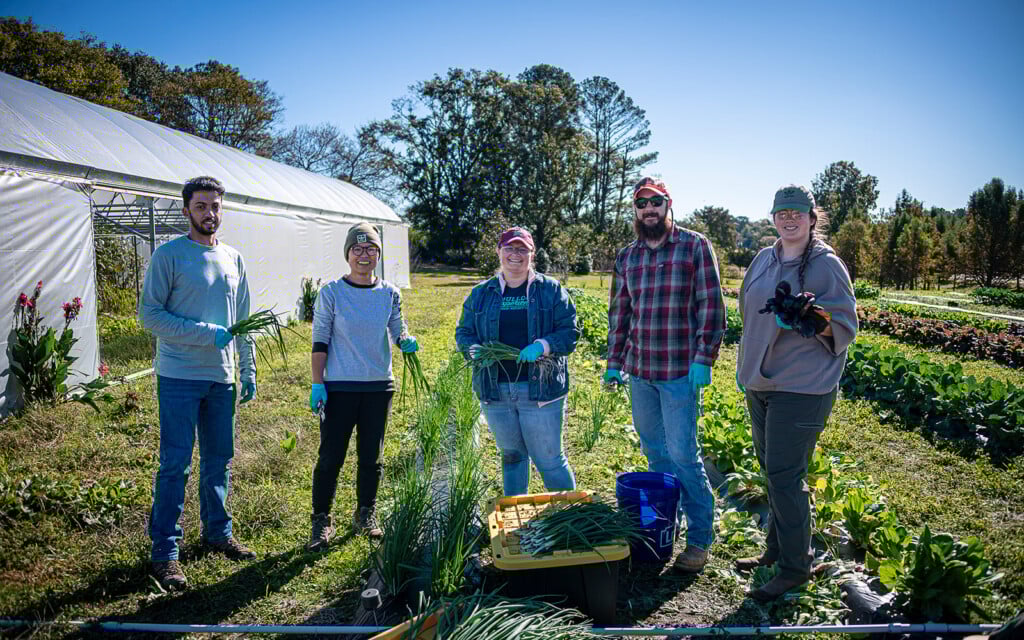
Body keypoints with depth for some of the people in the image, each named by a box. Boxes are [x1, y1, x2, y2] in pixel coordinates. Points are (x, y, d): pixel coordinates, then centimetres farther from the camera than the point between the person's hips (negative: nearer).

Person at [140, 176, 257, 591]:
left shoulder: (233, 259, 12)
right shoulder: (169, 255, -5)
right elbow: (149, 314, -10)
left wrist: (248, 372, 13)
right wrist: (206, 333, -18)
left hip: (221, 378, 5)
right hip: (179, 377, -5)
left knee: (219, 459, 14)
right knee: (176, 464, -3)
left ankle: (217, 532, 29)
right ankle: (165, 552, 8)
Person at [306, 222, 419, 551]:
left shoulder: (390, 293, 4)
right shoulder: (331, 293, -4)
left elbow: (398, 331, 9)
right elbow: (320, 342, -3)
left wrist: (407, 341, -14)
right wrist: (317, 384, -8)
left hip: (379, 387, 3)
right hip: (339, 388, -3)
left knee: (371, 456, 12)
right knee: (331, 457, 0)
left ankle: (365, 515, 28)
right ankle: (321, 520, 16)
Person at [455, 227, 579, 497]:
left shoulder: (551, 290, 2)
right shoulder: (480, 294, 11)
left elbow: (570, 332, -2)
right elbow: (463, 333, 11)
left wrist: (543, 346, -20)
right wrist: (476, 351, -11)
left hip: (540, 388, -3)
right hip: (495, 390, 3)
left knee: (549, 458, 0)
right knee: (511, 455, 17)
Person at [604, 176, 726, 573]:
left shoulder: (694, 246, -3)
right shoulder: (626, 257, 12)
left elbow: (711, 306, -7)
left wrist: (703, 359, -14)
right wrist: (613, 362, 13)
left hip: (680, 370, -5)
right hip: (639, 370, 6)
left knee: (682, 453, -4)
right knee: (653, 450, 14)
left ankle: (700, 538, 9)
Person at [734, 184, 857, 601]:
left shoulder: (826, 265, -8)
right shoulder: (763, 260, 11)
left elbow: (845, 327, -8)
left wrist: (810, 317, -27)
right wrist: (745, 366, 22)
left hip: (802, 388, -7)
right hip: (759, 384, 7)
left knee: (785, 476, -5)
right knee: (771, 470, 16)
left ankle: (795, 567, 10)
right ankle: (775, 550, 32)